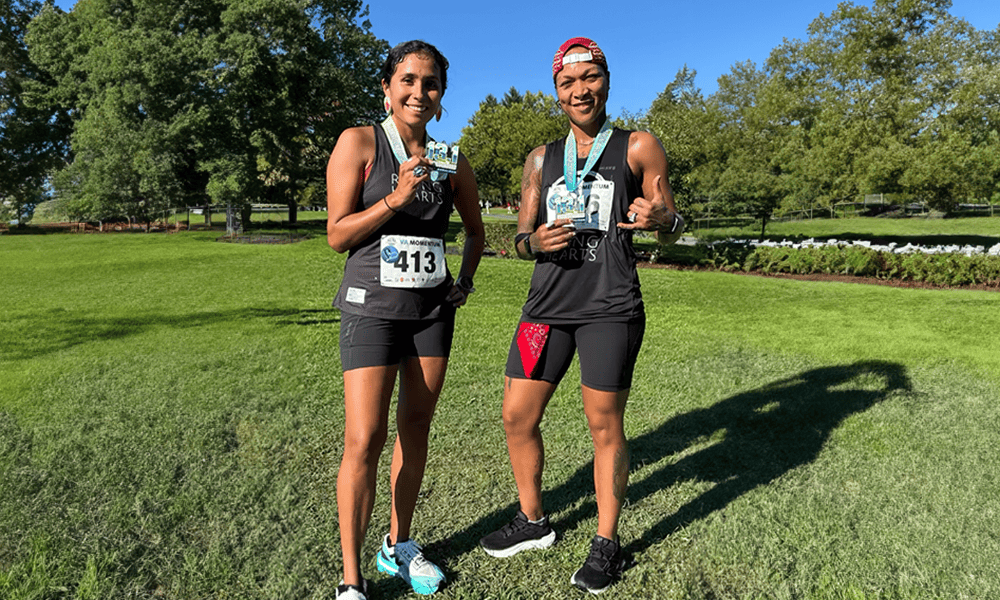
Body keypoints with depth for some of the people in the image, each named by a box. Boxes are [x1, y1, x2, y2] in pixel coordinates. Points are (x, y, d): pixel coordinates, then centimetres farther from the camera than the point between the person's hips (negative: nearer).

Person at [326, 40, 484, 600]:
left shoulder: (451, 160, 8)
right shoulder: (359, 142, -3)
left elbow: (476, 230, 22)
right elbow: (337, 234, -7)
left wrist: (465, 282, 9)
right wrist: (397, 198, -19)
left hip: (433, 308, 5)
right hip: (372, 306, -4)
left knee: (415, 428, 11)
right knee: (364, 440, -8)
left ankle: (400, 547, 29)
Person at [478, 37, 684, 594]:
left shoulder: (638, 147, 5)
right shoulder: (542, 159, 16)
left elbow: (674, 230, 5)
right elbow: (521, 239, 16)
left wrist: (661, 218, -19)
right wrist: (535, 241, -8)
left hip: (610, 307, -4)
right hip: (548, 303, 5)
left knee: (605, 425, 3)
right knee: (518, 418, 7)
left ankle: (607, 542, 24)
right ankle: (533, 522, 30)